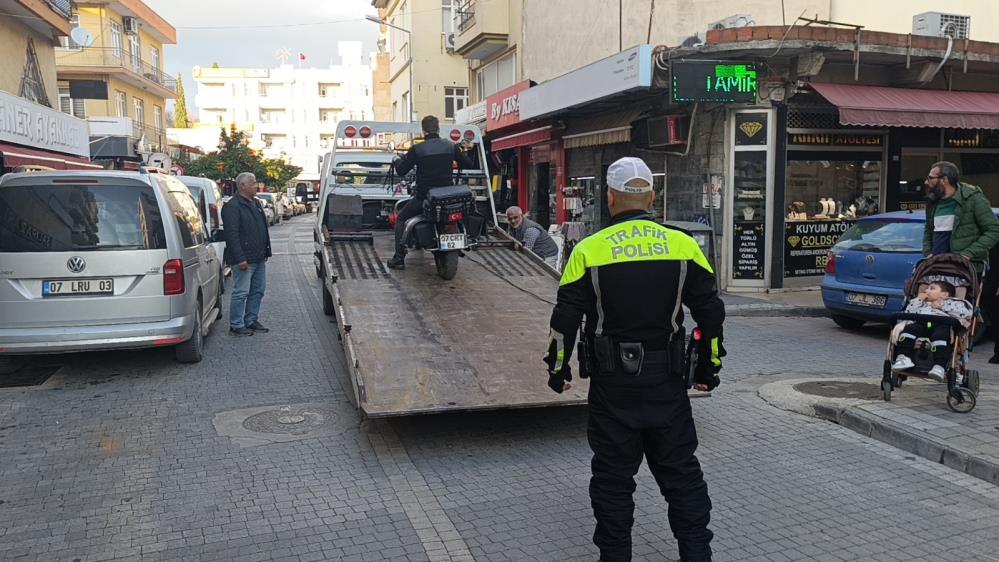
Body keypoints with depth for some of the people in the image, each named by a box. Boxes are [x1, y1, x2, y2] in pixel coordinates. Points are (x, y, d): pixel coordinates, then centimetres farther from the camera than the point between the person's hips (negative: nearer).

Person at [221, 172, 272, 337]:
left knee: (258, 291, 14)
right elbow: (232, 234, -19)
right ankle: (236, 326, 4)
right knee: (241, 292, -4)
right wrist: (240, 258, -23)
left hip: (259, 258, 9)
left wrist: (266, 252, 18)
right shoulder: (232, 206, -13)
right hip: (244, 259, -9)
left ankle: (251, 320, 25)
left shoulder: (255, 203, 16)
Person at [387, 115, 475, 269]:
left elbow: (401, 171, -3)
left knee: (401, 219, 16)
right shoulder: (451, 146, 0)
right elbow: (469, 164, 9)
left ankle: (399, 258, 7)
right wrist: (461, 151, 29)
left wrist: (397, 161, 19)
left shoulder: (417, 149, -8)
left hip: (424, 196, -3)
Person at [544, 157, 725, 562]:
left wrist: (558, 369, 8)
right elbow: (711, 314, 3)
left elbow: (565, 320, -6)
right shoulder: (683, 245, -1)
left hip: (612, 383, -2)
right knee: (680, 470, 16)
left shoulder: (589, 250, -8)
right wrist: (709, 367, 14)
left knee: (613, 476, 10)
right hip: (667, 381, 2)